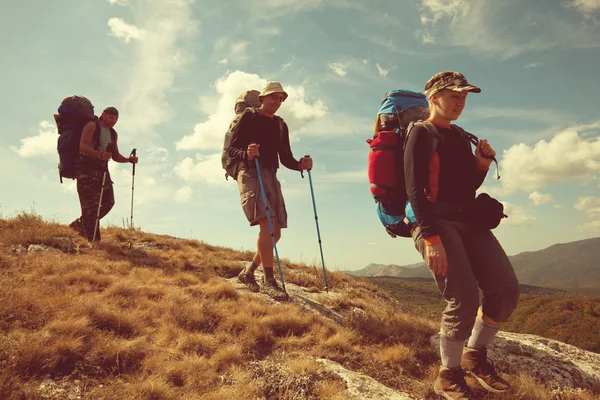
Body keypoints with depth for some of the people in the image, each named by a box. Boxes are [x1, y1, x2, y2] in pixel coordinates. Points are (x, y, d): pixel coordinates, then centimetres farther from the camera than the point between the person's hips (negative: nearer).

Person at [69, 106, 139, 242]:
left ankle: (80, 224, 19)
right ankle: (93, 239, -10)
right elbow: (83, 146, -19)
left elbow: (116, 156, 19)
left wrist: (129, 159, -1)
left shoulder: (113, 134, 17)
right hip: (86, 169, -7)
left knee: (108, 201, 0)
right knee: (90, 203, -10)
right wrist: (100, 154, -35)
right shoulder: (92, 126, -5)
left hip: (102, 169, 7)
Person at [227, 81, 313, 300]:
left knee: (275, 233, 1)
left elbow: (285, 158, 18)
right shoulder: (249, 117, 4)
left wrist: (300, 164, -3)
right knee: (267, 224, -23)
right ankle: (268, 280, -18)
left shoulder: (281, 125, 20)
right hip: (250, 174, -6)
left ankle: (248, 272, 18)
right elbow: (232, 149, -2)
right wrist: (246, 154, -24)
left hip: (271, 176, 6)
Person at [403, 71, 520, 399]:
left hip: (467, 219, 7)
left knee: (506, 289, -4)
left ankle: (474, 355, 18)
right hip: (434, 220, -7)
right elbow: (415, 190, -14)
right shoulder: (421, 133, -3)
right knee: (464, 300, -15)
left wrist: (482, 165, 3)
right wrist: (431, 237, -23)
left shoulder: (459, 136, 20)